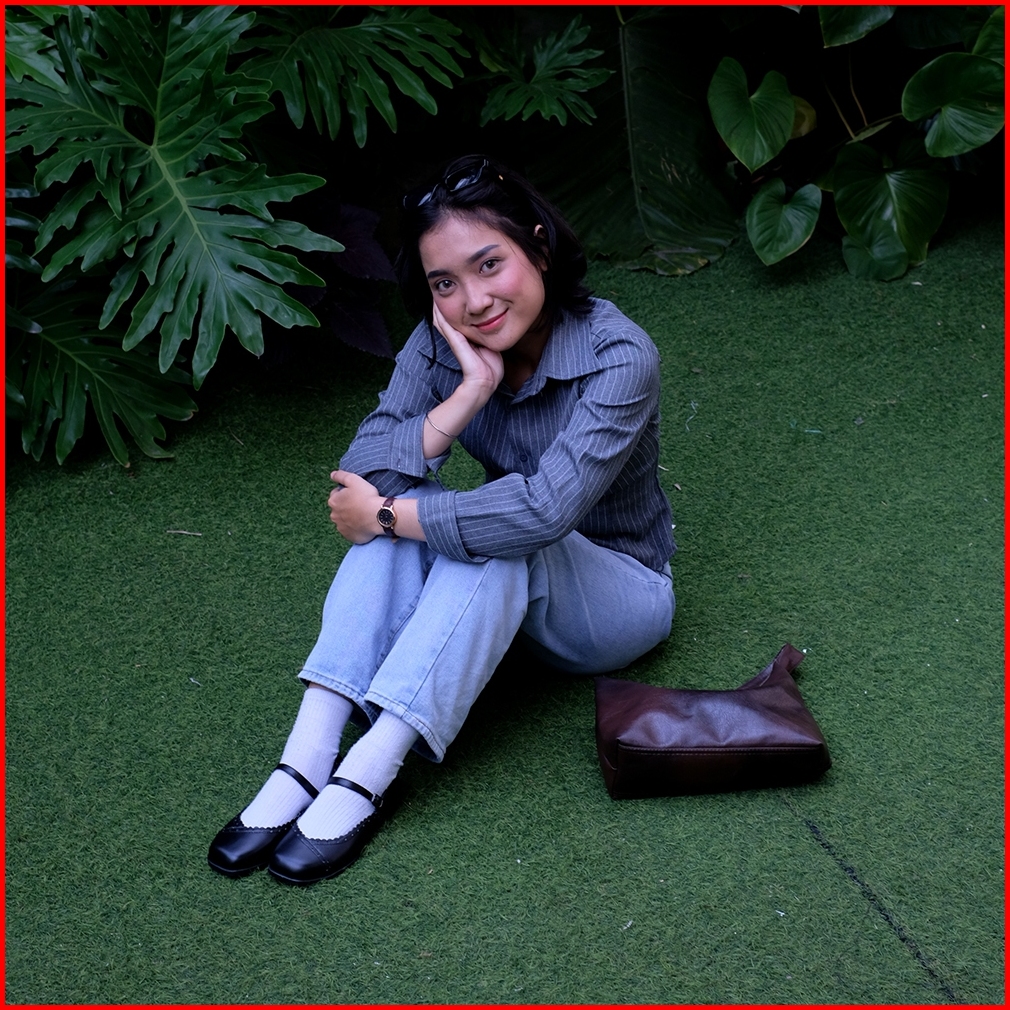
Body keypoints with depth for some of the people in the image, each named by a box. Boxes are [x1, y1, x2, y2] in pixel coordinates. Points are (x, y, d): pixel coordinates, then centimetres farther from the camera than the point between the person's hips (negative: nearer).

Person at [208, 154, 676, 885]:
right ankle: (306, 761, -32)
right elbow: (360, 478, -21)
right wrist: (469, 394, -32)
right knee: (404, 504, -25)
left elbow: (545, 510, -40)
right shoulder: (439, 346, -10)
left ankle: (365, 779, -37)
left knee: (500, 537, -35)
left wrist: (386, 515, -29)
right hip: (502, 588, 5)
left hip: (617, 592, -5)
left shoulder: (619, 358, -27)